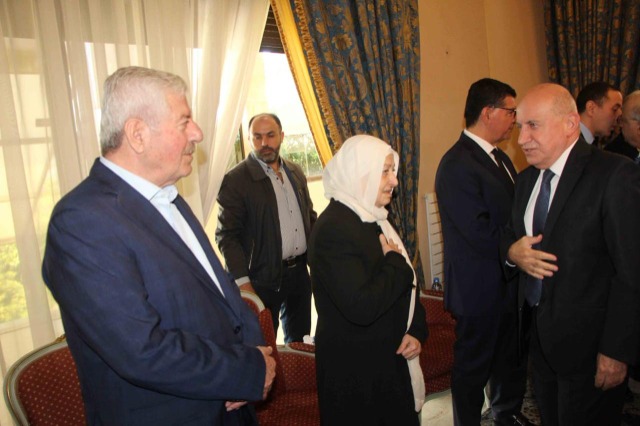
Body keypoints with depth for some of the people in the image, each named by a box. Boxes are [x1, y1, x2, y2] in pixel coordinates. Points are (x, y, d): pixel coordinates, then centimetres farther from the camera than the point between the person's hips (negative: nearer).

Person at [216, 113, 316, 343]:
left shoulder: (295, 172, 8)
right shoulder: (235, 180, -11)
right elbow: (226, 235, -13)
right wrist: (242, 281, -18)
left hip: (300, 272, 6)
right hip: (264, 278, -5)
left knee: (300, 340, 20)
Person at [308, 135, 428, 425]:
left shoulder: (374, 220, 6)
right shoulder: (333, 229, -24)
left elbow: (406, 282, 11)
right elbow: (361, 307, -32)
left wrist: (417, 330, -3)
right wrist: (395, 263, -18)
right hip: (355, 371, -8)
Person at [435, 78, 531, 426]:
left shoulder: (500, 157, 8)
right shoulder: (456, 166, -23)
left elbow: (515, 214, 9)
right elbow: (483, 236, -27)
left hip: (511, 283, 9)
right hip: (481, 290, -9)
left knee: (512, 358, 25)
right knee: (474, 367, 11)